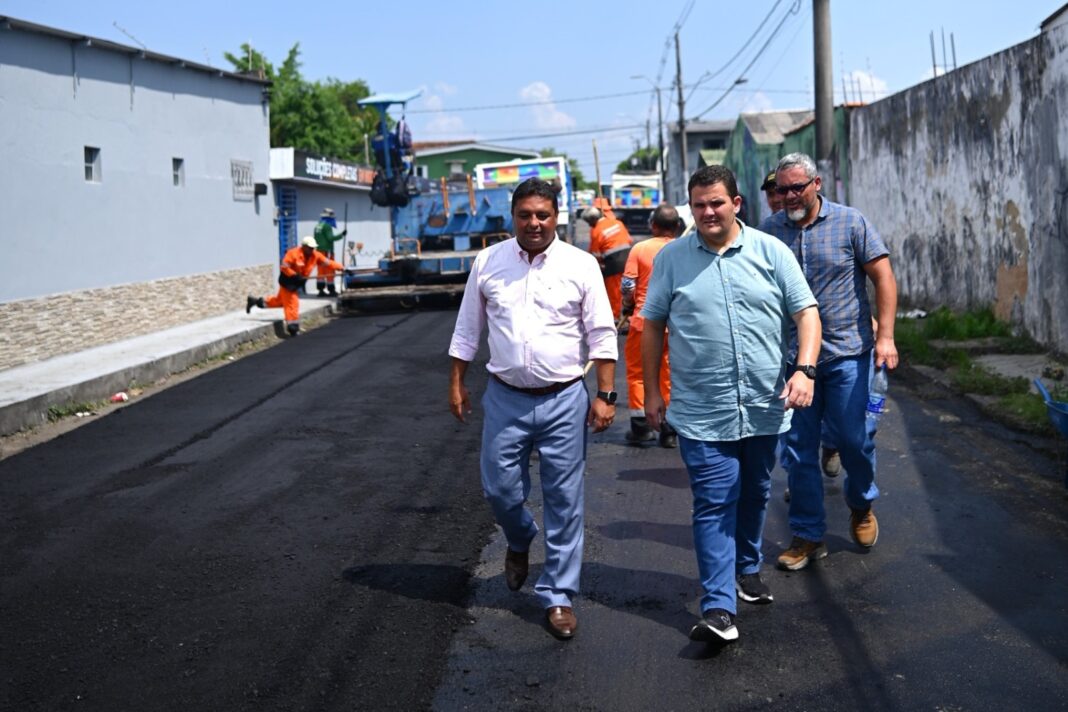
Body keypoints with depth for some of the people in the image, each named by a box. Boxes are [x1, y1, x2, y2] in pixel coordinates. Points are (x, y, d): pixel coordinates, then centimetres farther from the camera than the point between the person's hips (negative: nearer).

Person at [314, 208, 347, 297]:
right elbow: (330, 238, -20)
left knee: (321, 271, 8)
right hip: (327, 251, -9)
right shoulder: (327, 226, -12)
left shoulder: (317, 226, 16)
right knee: (329, 271, -5)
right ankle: (331, 290, -5)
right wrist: (341, 234, -19)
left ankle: (321, 290, 7)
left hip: (319, 251, 9)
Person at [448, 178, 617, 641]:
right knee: (499, 488, 7)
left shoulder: (580, 265, -3)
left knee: (564, 500, 3)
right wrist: (456, 385, 9)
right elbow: (467, 329, 10)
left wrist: (605, 395, -6)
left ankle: (558, 596, 16)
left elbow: (602, 334, -2)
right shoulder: (488, 263, 2)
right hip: (505, 398, 2)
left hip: (564, 400, -2)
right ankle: (519, 541, 42)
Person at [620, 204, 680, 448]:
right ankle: (669, 430, 13)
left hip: (643, 320, -2)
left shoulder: (640, 249, -6)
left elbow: (628, 285, -7)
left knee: (637, 371, 11)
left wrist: (627, 307, 11)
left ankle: (641, 427, 11)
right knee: (669, 374, 11)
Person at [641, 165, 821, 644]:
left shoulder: (771, 251, 2)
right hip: (701, 412, -2)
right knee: (714, 505, -6)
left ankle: (747, 571, 39)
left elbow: (806, 313, 0)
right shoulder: (671, 258, 1)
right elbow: (653, 325, 7)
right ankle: (719, 608, -6)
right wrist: (651, 391, 5)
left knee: (754, 496, 18)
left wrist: (805, 369, -15)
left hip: (765, 406, 2)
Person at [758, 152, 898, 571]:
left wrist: (885, 335, -11)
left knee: (854, 438, 4)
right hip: (790, 358, 2)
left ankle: (861, 505, 34)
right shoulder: (769, 231, 5)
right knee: (798, 449, 4)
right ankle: (808, 535, 16)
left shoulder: (850, 223, -1)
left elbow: (882, 275, -2)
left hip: (847, 353, -2)